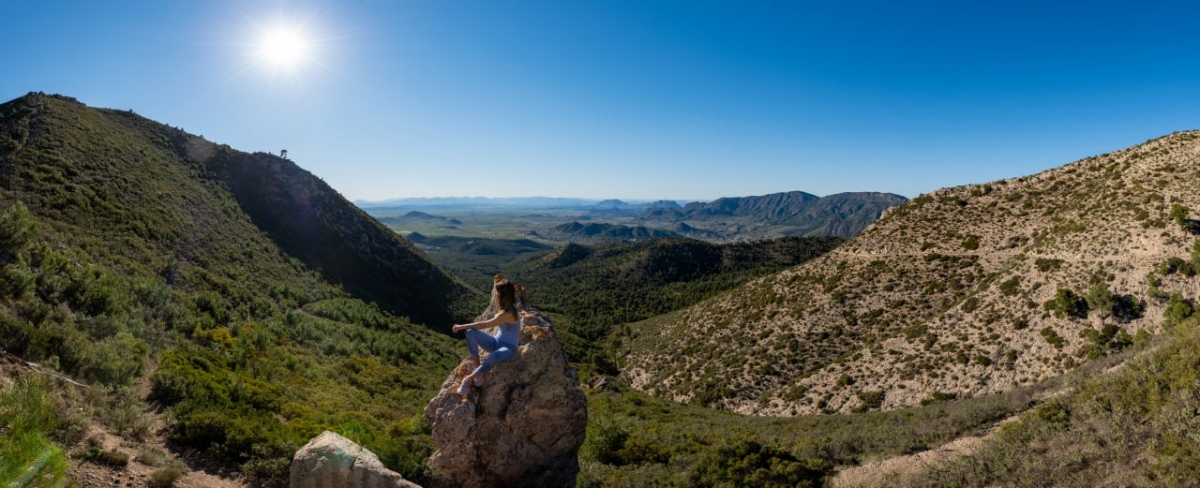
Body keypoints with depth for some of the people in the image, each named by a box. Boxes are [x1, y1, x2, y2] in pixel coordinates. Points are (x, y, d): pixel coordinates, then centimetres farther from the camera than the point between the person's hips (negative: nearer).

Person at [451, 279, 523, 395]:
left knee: (494, 356, -48)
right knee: (471, 332, -18)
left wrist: (461, 326, -18)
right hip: (497, 342, 9)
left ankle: (469, 378, -28)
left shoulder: (508, 314, -25)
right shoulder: (505, 309, 1)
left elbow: (484, 325, -25)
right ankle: (478, 370, -19)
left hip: (509, 348, -9)